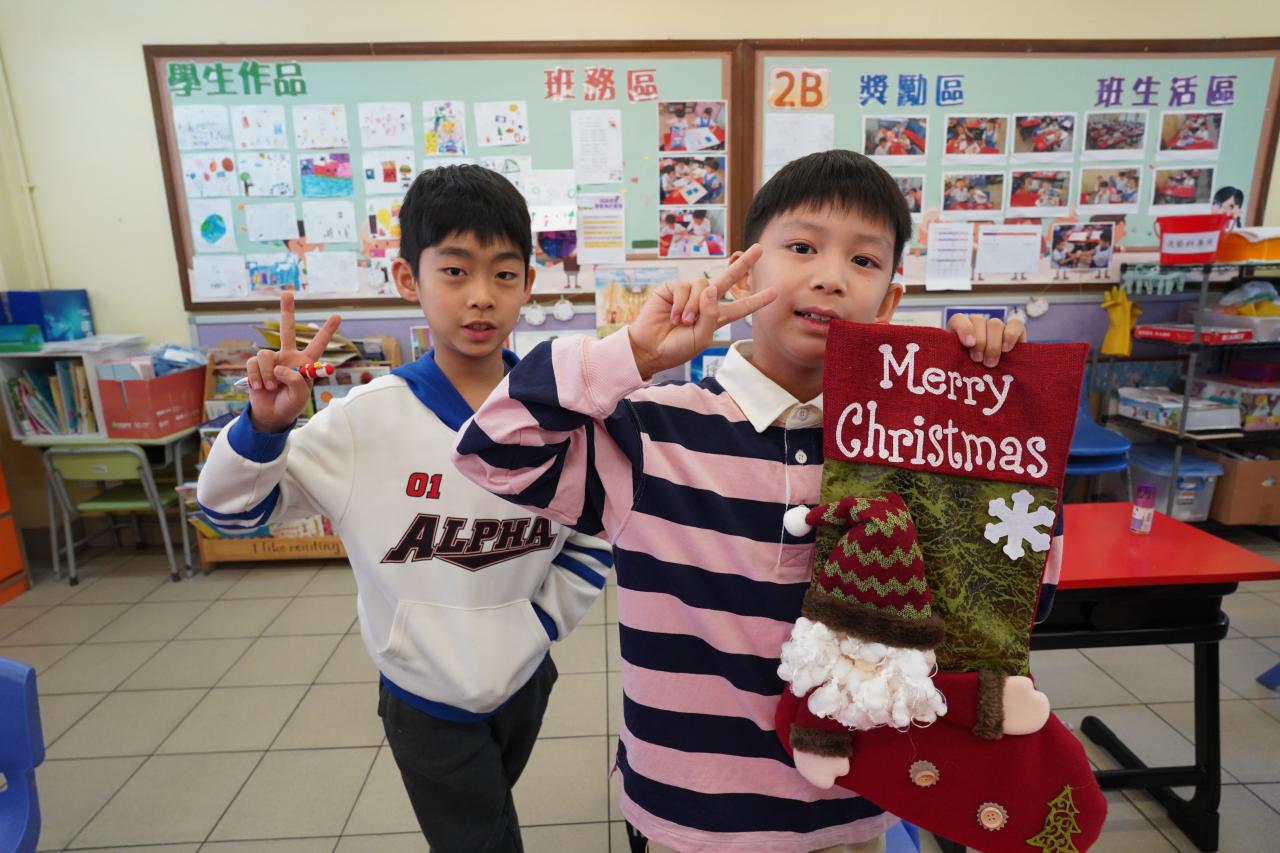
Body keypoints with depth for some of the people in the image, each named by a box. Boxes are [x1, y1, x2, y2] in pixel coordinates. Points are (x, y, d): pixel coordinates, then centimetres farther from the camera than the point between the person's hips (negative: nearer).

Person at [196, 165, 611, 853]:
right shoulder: (366, 419, -20)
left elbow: (593, 541, -1)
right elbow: (230, 509, -10)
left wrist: (542, 622, -7)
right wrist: (265, 425, -27)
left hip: (525, 679, 4)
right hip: (426, 699, -3)